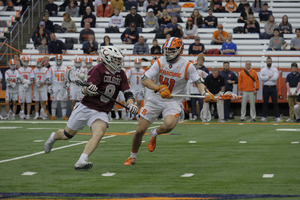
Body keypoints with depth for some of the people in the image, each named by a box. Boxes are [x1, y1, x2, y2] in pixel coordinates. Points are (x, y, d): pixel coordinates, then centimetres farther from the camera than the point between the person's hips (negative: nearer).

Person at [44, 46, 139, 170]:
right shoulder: (99, 69, -15)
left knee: (99, 134, -26)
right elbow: (85, 89, -21)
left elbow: (127, 92, 6)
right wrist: (88, 90, -44)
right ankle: (53, 137, 46)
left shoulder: (121, 74, 4)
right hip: (85, 107, -4)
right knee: (67, 135, 10)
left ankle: (81, 162, -32)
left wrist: (131, 104, -13)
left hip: (101, 113, 4)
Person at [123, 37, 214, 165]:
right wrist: (159, 88, -26)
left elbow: (198, 82, 1)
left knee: (169, 125, -32)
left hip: (173, 101, -2)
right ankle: (132, 157, 24)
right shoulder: (160, 62, -5)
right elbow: (144, 80, -11)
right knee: (140, 130, -1)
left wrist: (205, 93, -19)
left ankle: (154, 134, 5)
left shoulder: (187, 66, -8)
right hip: (155, 99, 2)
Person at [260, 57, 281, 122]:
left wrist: (266, 77, -10)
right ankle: (264, 117, 7)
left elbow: (275, 78, -14)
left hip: (273, 87, -1)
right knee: (265, 103, 3)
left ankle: (277, 117, -2)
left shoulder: (275, 70, 3)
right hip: (265, 87, 1)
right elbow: (261, 78, -12)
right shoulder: (263, 70, 6)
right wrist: (270, 76, -13)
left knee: (275, 102, -2)